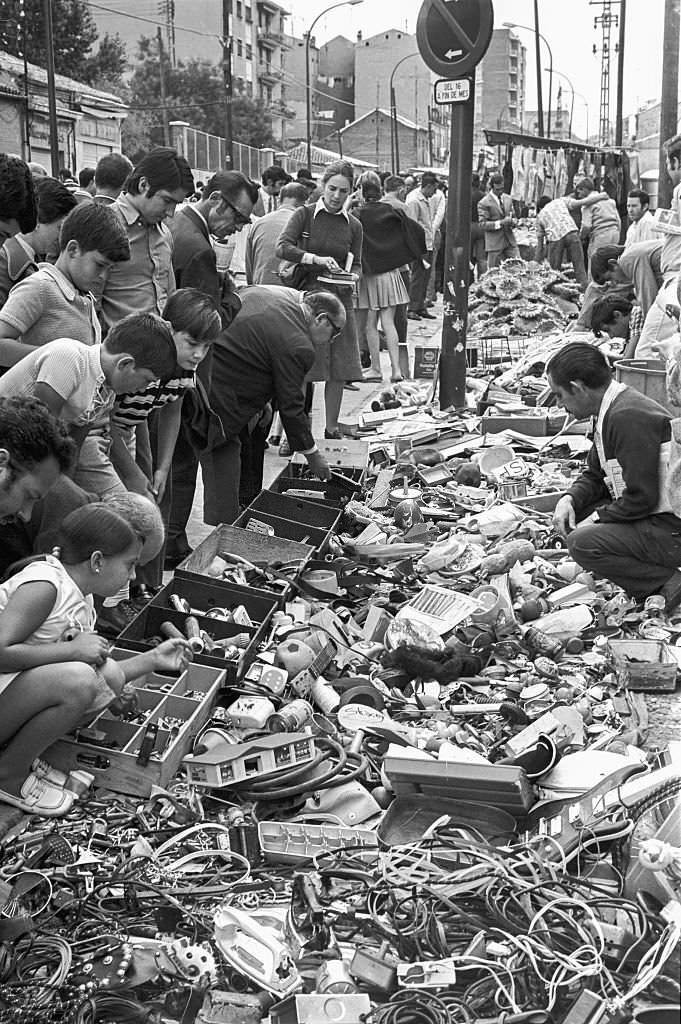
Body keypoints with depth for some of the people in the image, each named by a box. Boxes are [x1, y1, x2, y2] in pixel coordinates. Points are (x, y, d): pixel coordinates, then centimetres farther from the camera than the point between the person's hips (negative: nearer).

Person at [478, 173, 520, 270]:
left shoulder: (508, 199, 13)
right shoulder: (484, 203, -6)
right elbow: (483, 224, -10)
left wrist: (512, 222, -4)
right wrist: (500, 223, -20)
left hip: (510, 241, 5)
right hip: (494, 243, -5)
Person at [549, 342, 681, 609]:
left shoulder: (629, 417, -23)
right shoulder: (611, 411, 10)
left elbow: (641, 499, -25)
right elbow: (594, 474, 20)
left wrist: (597, 518, -11)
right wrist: (570, 499, 1)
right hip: (653, 517, 11)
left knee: (582, 543, -21)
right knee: (576, 508, 14)